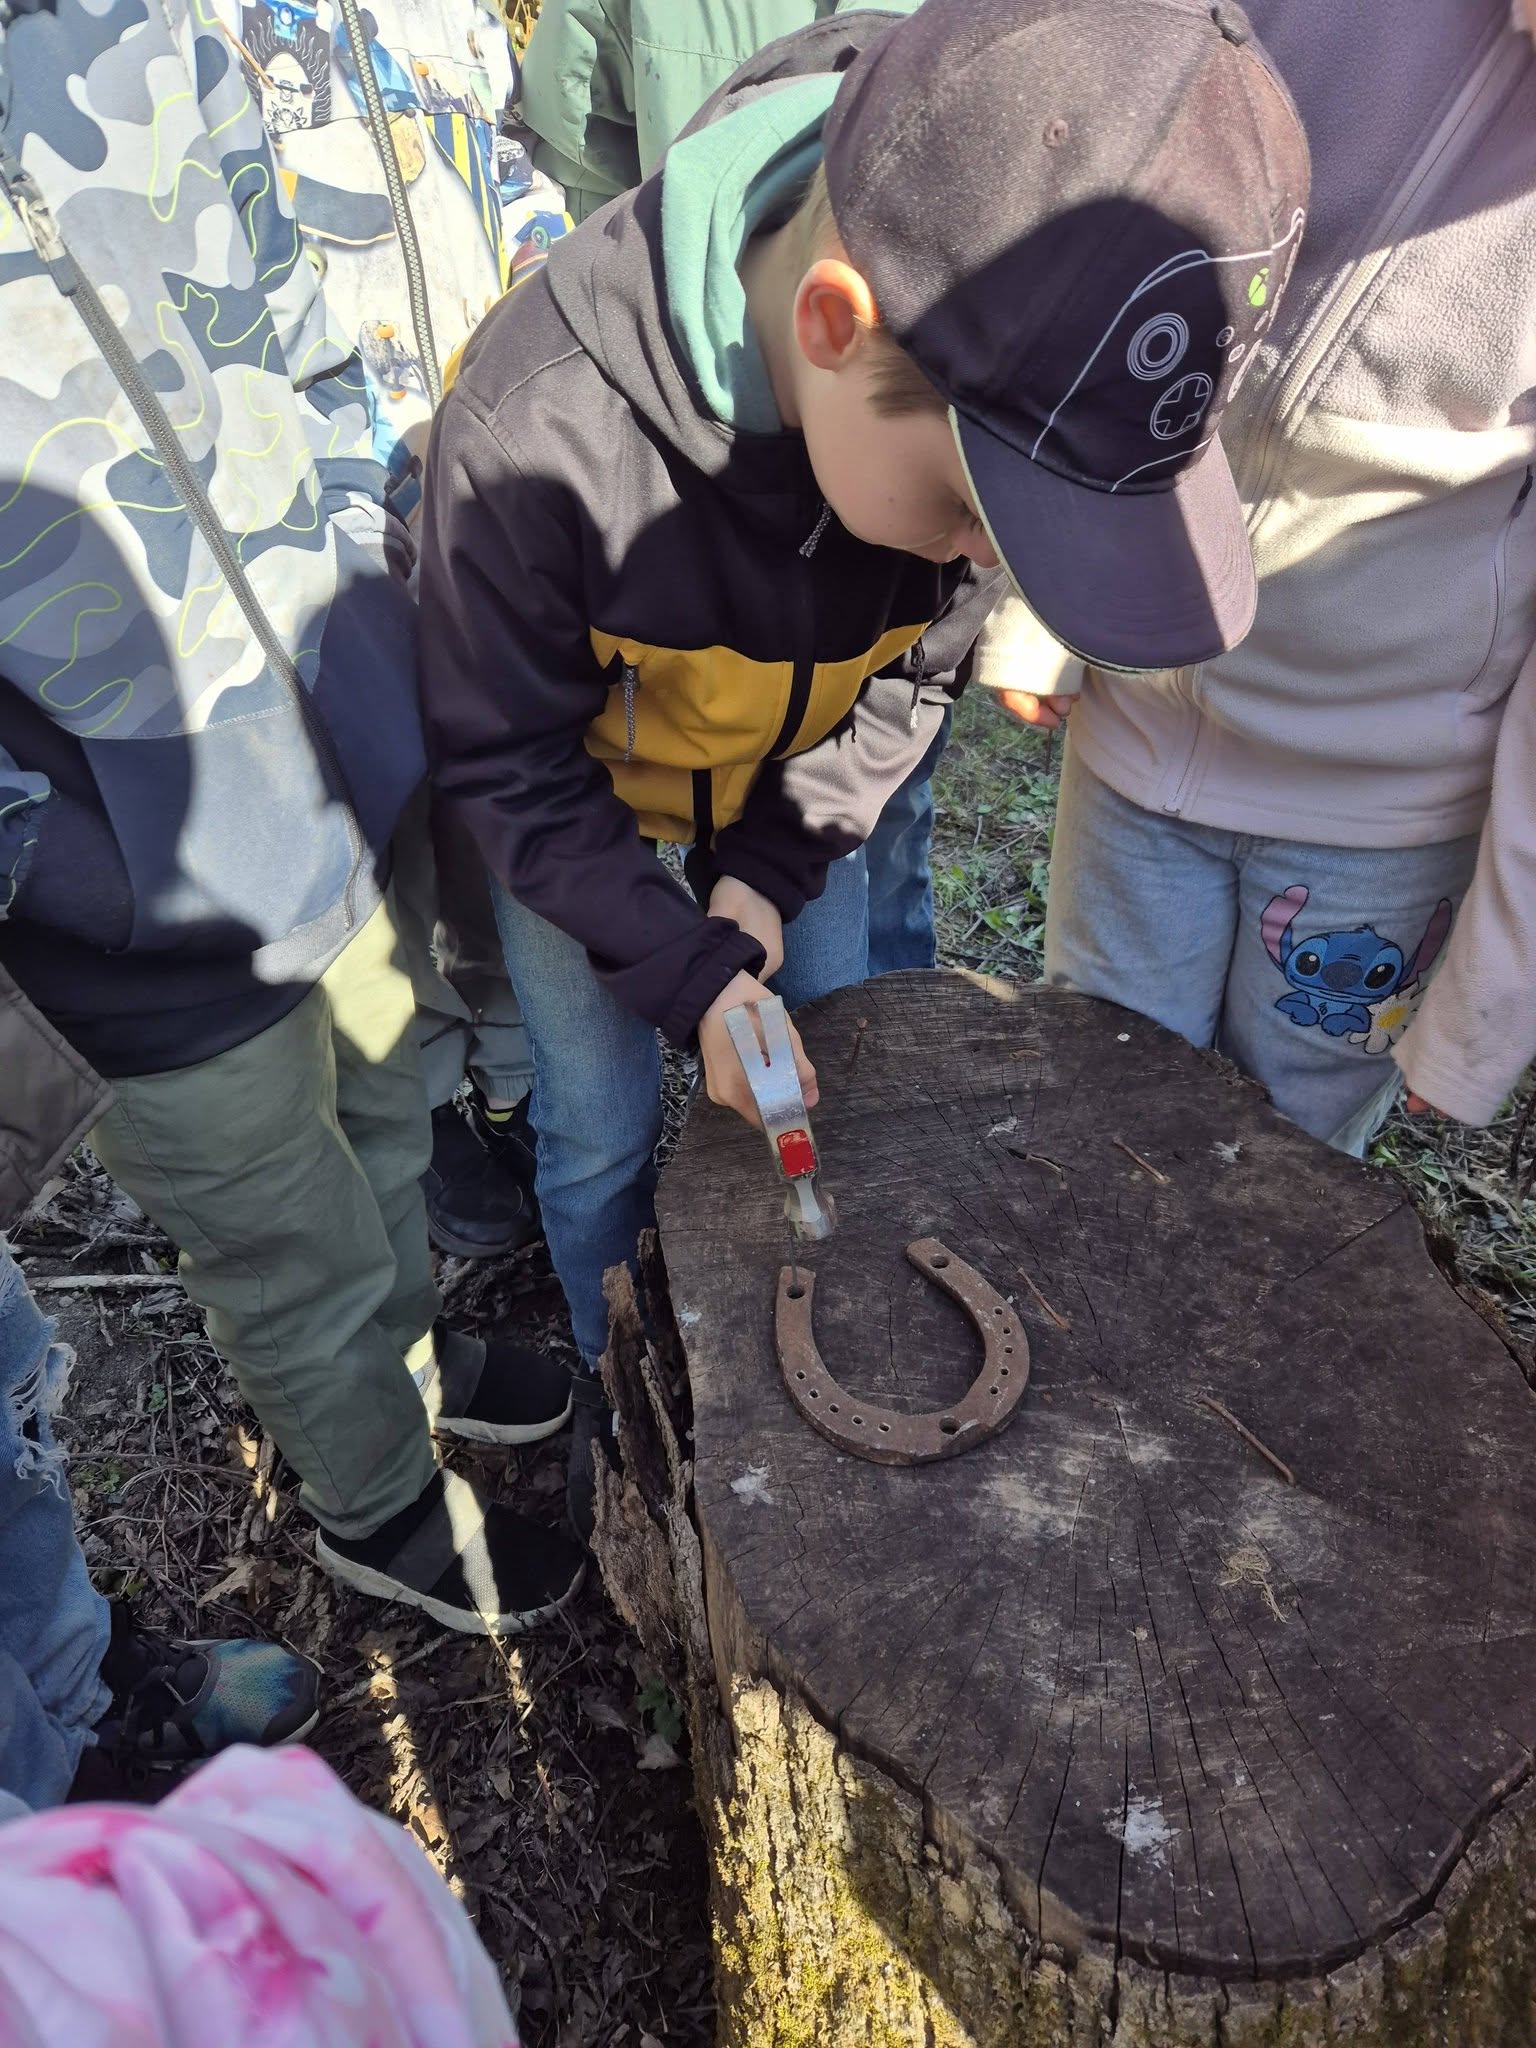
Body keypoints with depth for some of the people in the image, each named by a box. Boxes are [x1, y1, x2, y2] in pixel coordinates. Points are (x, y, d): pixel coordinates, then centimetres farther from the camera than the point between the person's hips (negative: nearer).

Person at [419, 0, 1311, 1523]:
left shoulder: (981, 415, -27)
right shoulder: (534, 429, -39)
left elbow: (910, 676, -9)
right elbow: (508, 765, -23)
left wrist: (769, 871, -19)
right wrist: (685, 970, -29)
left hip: (792, 782, 3)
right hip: (577, 799, -3)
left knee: (825, 1092, 14)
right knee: (602, 1134, 8)